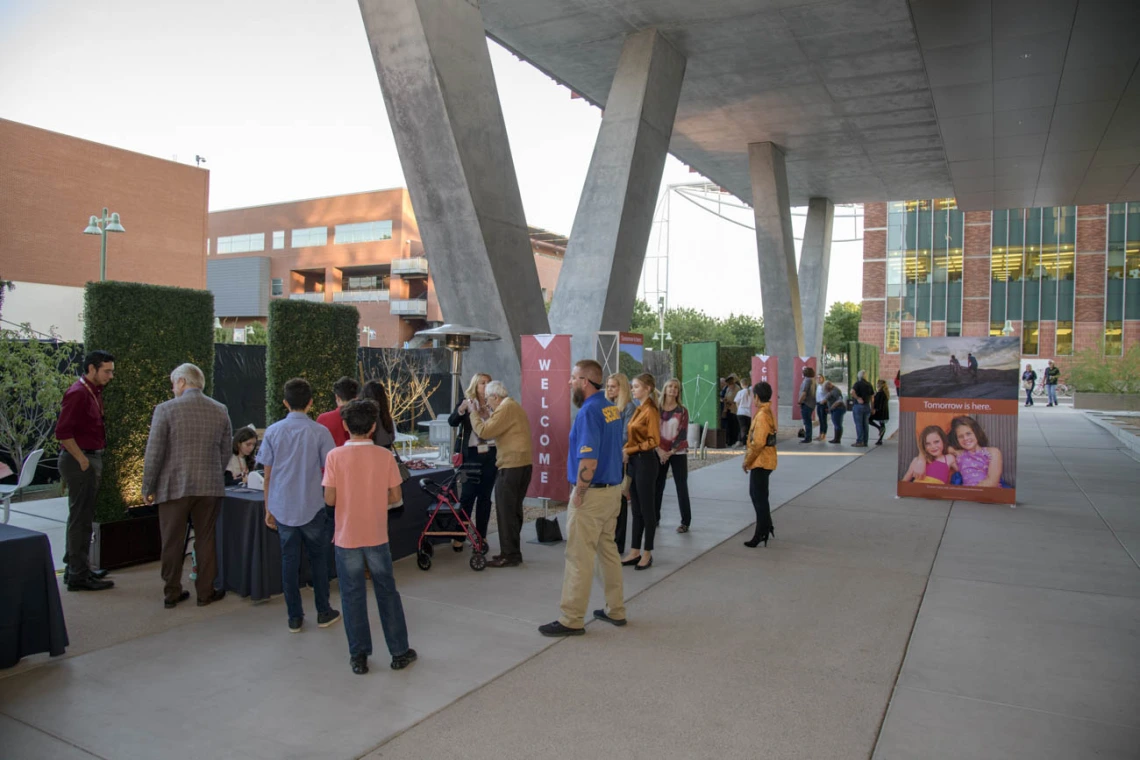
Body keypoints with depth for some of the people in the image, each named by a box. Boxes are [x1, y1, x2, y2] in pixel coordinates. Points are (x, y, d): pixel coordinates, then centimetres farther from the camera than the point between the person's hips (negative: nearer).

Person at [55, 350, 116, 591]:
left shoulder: (93, 392, 13)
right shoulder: (78, 393, -17)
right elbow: (62, 432, -22)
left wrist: (94, 461, 14)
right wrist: (83, 461, -18)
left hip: (90, 459, 10)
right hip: (79, 461, -10)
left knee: (82, 517, 17)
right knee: (80, 519, -4)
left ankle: (76, 568, 29)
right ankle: (78, 576, 3)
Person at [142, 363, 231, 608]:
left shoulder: (165, 409, -9)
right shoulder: (220, 411, 3)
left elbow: (154, 454, -9)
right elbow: (226, 452, 7)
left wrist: (148, 488, 0)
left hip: (174, 486, -2)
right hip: (209, 487, 3)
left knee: (173, 543, 10)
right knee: (205, 540, 12)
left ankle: (171, 594, 19)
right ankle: (205, 592, 18)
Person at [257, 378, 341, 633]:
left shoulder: (273, 431, -1)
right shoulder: (319, 432, -8)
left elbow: (267, 475, 2)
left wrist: (268, 509, 11)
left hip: (282, 508, 2)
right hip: (312, 507, -2)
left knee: (289, 561, 10)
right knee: (318, 559, 13)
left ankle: (295, 617, 17)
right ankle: (324, 612, 21)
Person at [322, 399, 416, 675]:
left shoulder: (335, 456, -10)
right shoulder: (385, 456, -7)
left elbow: (329, 499, -11)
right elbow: (395, 496, -4)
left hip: (346, 537, -1)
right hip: (377, 536, 1)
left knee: (353, 595, 11)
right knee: (387, 592, 13)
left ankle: (359, 656, 18)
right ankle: (399, 652, 21)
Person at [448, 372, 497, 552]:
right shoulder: (466, 401, 0)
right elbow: (452, 422, -13)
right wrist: (461, 409, -30)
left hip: (491, 454, 2)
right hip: (471, 454, -2)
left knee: (485, 495, 7)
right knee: (467, 494, -3)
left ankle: (481, 536, 14)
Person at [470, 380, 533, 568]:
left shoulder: (506, 408, -13)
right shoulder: (514, 406, 19)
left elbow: (484, 431, -18)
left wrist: (473, 414, -4)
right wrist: (489, 416, 9)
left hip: (511, 466, -10)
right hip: (523, 464, 10)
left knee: (506, 512, -4)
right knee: (513, 510, 16)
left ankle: (509, 555, 1)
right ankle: (513, 552, 23)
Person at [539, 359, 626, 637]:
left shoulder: (589, 411, -20)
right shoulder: (612, 408, 9)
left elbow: (588, 461, -27)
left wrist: (578, 493, -15)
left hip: (592, 493, -9)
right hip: (613, 489, 9)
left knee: (579, 557, -1)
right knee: (608, 549, 17)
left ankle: (571, 619, 7)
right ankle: (615, 610, 26)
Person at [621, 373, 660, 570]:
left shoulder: (651, 411, -13)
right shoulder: (639, 410, 13)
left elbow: (654, 441, -18)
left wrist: (629, 450, -17)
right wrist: (626, 451, -1)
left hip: (646, 462, -9)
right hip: (634, 461, 9)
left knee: (647, 509, 2)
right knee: (636, 509, 12)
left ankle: (647, 553, 12)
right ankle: (635, 551, 19)